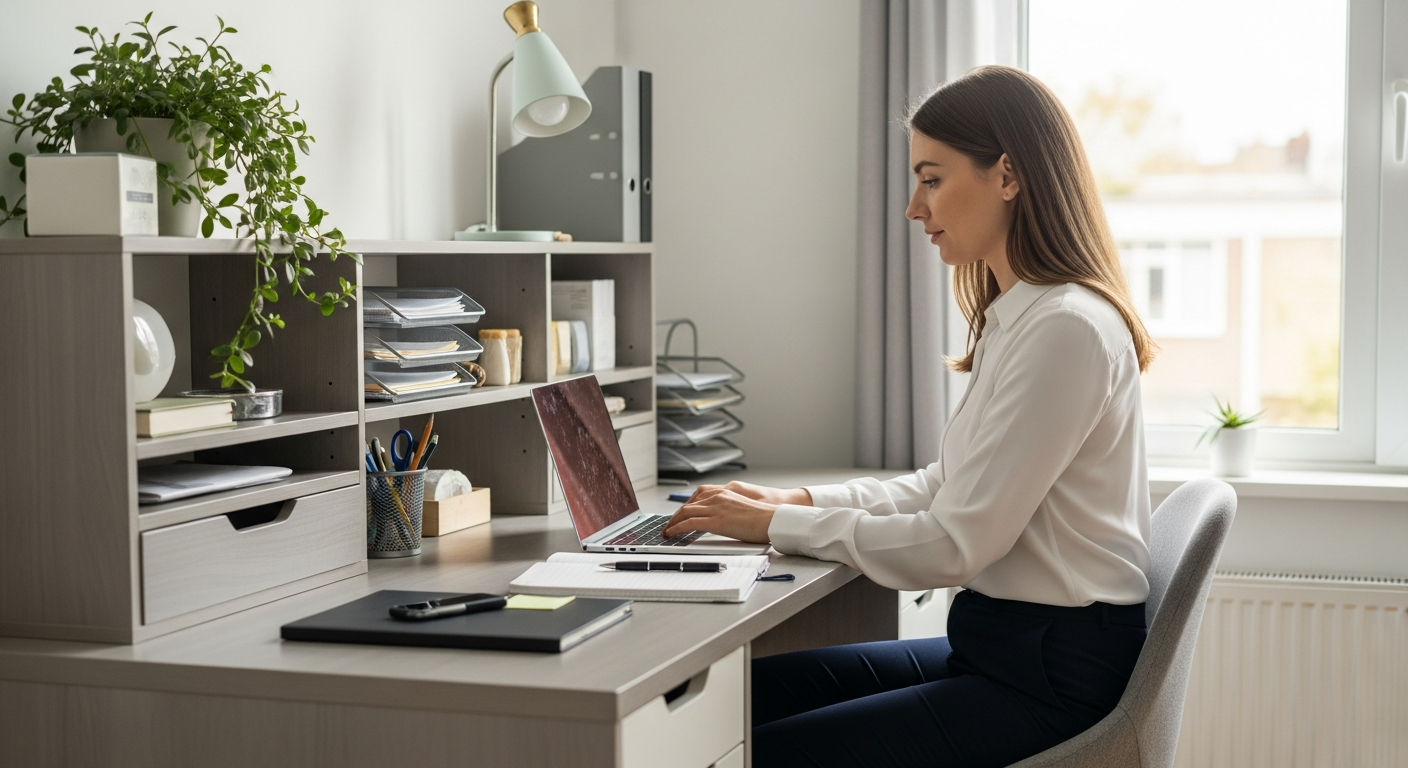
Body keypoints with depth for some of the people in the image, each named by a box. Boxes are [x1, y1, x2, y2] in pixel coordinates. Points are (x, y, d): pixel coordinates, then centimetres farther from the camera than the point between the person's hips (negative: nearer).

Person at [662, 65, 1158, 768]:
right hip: (998, 643, 10)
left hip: (1052, 679, -10)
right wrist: (799, 501, 6)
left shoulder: (1066, 328, -20)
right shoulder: (1014, 318, 12)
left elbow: (954, 544, -20)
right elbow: (942, 487, 18)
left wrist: (779, 525, -11)